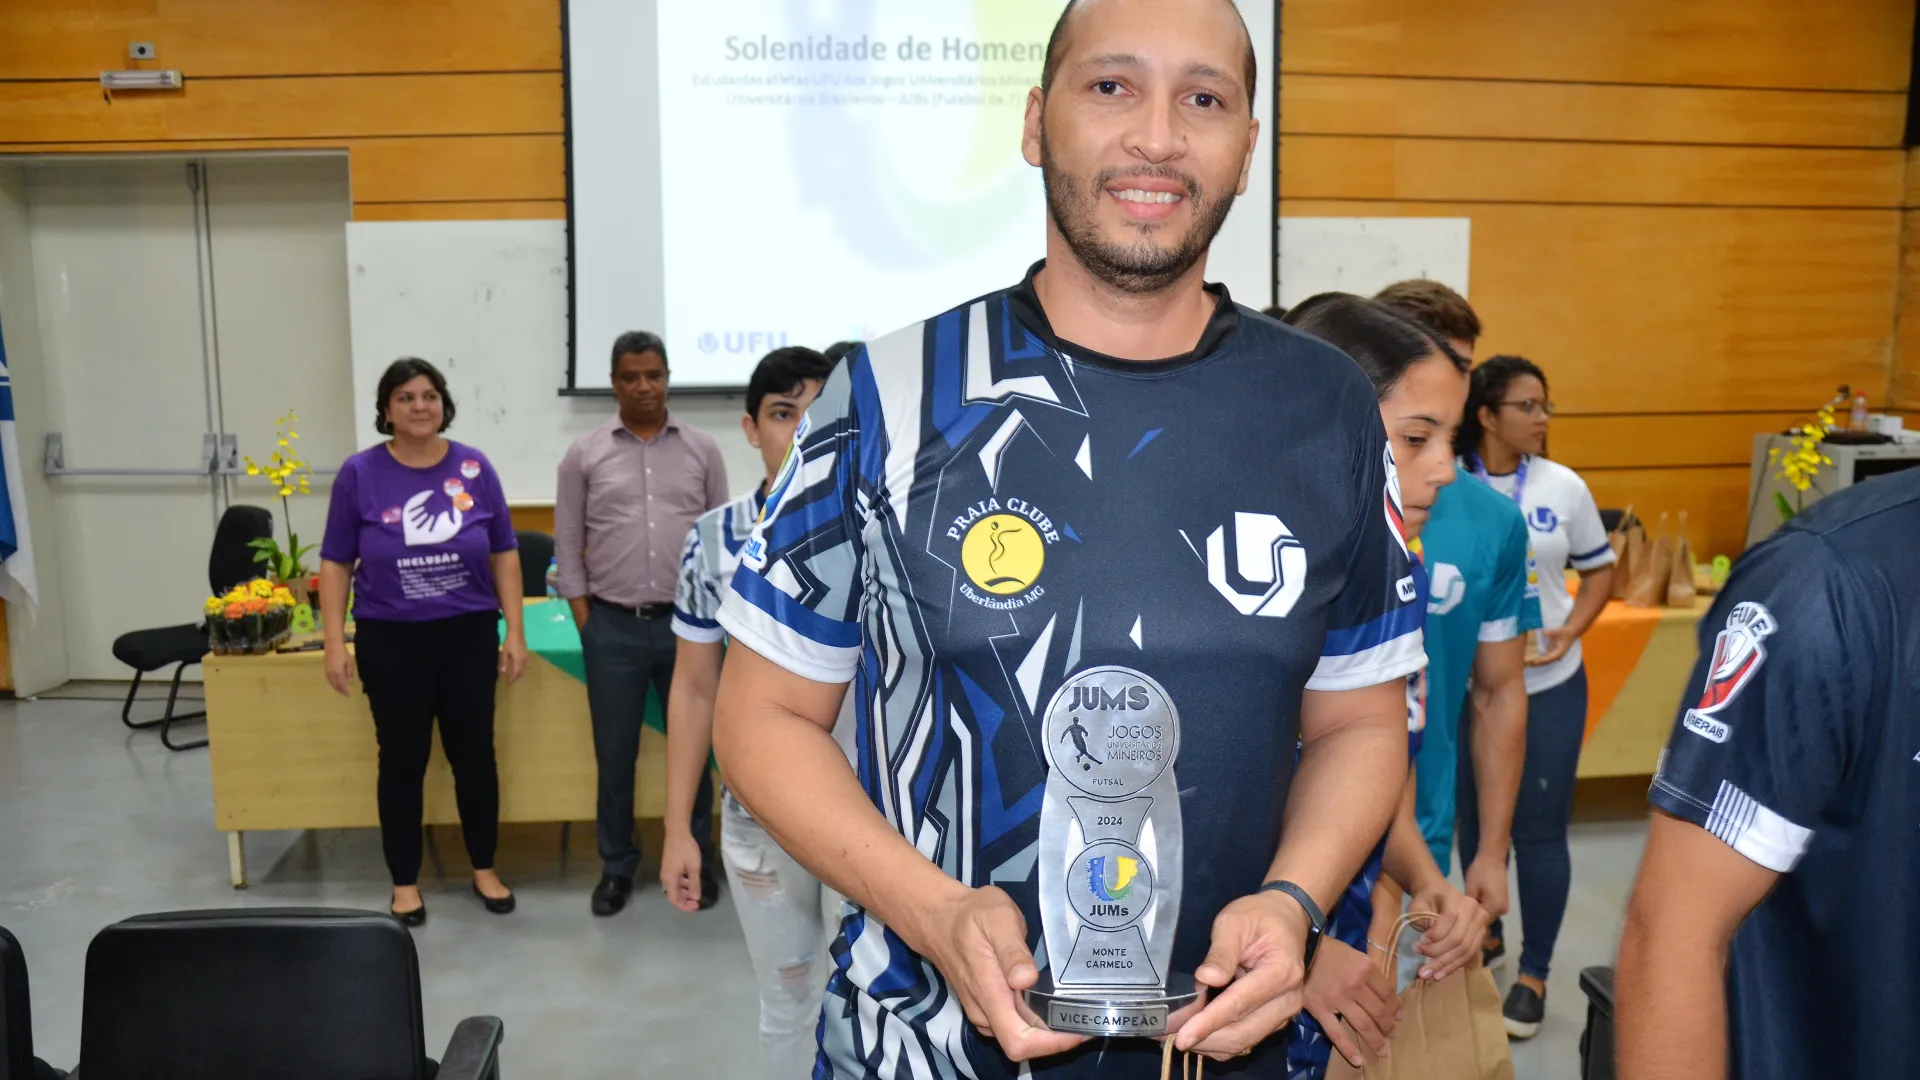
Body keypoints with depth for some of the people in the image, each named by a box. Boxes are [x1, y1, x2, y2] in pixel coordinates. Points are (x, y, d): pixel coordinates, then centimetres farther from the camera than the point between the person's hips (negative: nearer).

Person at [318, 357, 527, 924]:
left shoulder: (475, 468, -1)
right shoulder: (360, 473, -4)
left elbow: (504, 554, 3)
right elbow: (336, 562, 0)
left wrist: (515, 632, 0)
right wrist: (335, 642, -5)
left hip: (469, 634, 1)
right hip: (390, 640, -1)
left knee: (475, 754, 9)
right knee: (402, 760, 9)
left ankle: (485, 870, 27)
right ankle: (405, 883, 24)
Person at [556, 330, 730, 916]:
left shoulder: (702, 449, 4)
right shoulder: (585, 453, 2)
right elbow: (567, 540, 4)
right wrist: (583, 617, -1)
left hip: (687, 623, 1)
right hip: (613, 627, 0)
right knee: (615, 755, 8)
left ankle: (695, 861, 24)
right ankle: (617, 867, 24)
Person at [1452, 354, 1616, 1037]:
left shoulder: (1564, 486, -4)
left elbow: (1599, 572, 6)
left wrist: (1571, 631, -10)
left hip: (1548, 685, 0)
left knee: (1539, 830, 5)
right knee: (1474, 818, 17)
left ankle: (1534, 973, 21)